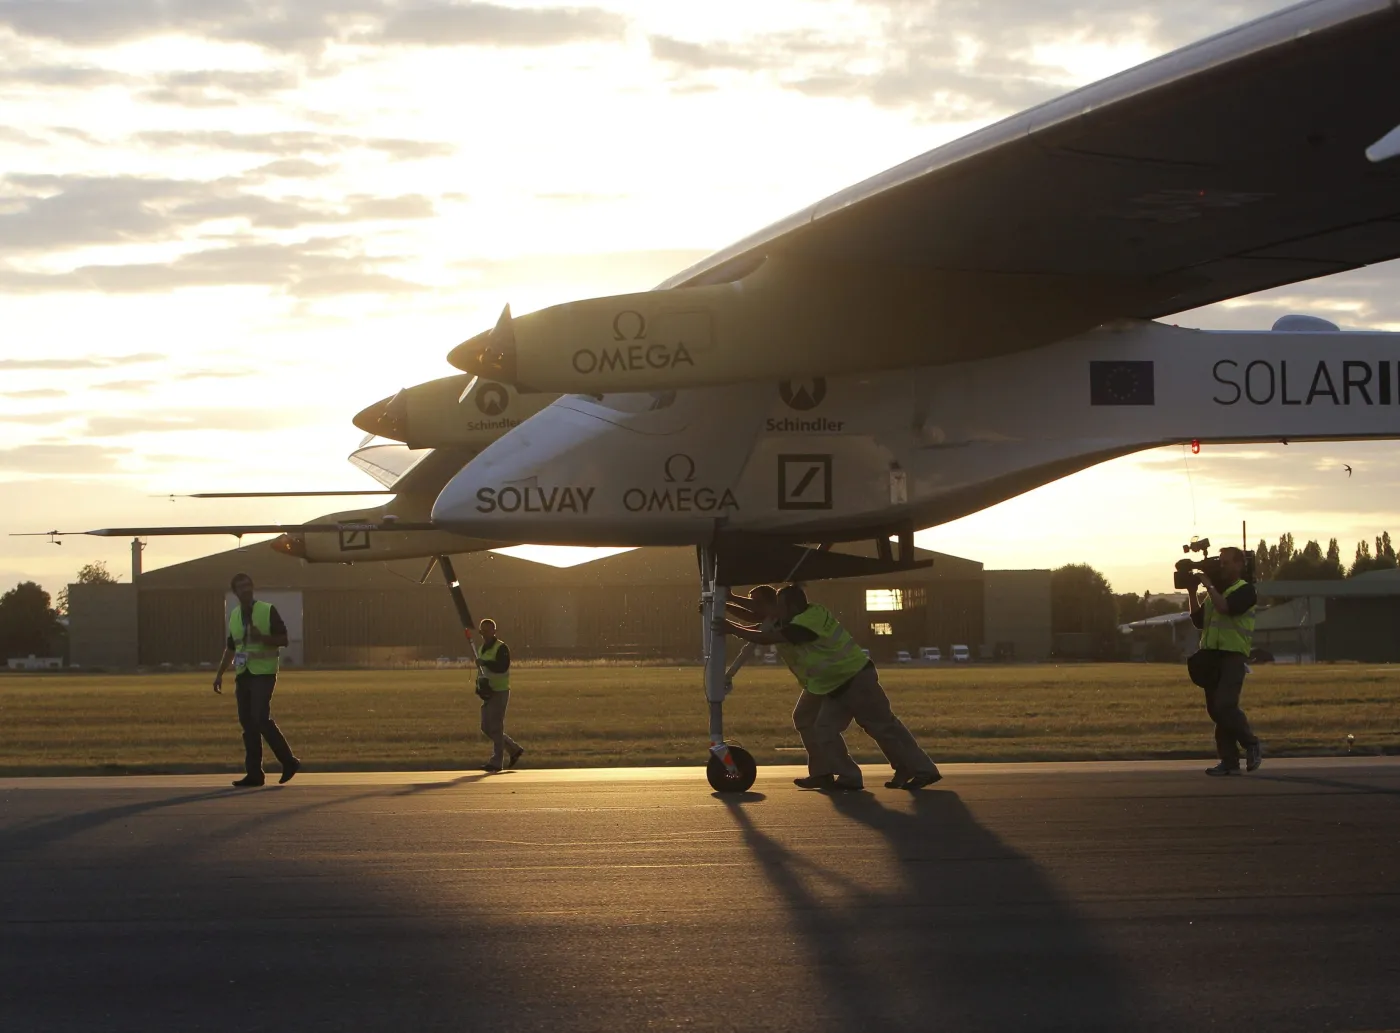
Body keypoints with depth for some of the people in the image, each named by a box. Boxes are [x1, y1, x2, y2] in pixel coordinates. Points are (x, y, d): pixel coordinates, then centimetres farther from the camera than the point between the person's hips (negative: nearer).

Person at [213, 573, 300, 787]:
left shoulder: (268, 611, -4)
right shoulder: (234, 616, 14)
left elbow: (283, 639, -6)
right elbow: (230, 648, 22)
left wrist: (262, 638, -22)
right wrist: (220, 674, 17)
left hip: (263, 673, -6)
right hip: (243, 674, 6)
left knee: (261, 718, -16)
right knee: (247, 723, 3)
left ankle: (289, 761, -2)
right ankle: (254, 773, 6)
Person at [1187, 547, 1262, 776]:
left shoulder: (1245, 590, -3)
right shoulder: (1216, 591, 20)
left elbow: (1225, 607, -20)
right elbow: (1198, 619, 17)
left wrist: (1208, 585, -11)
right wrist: (1192, 592, 9)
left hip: (1233, 656, -8)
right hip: (1211, 654, 8)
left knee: (1225, 705, -20)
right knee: (1215, 710, 4)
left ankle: (1252, 745, -1)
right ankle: (1229, 761, 7)